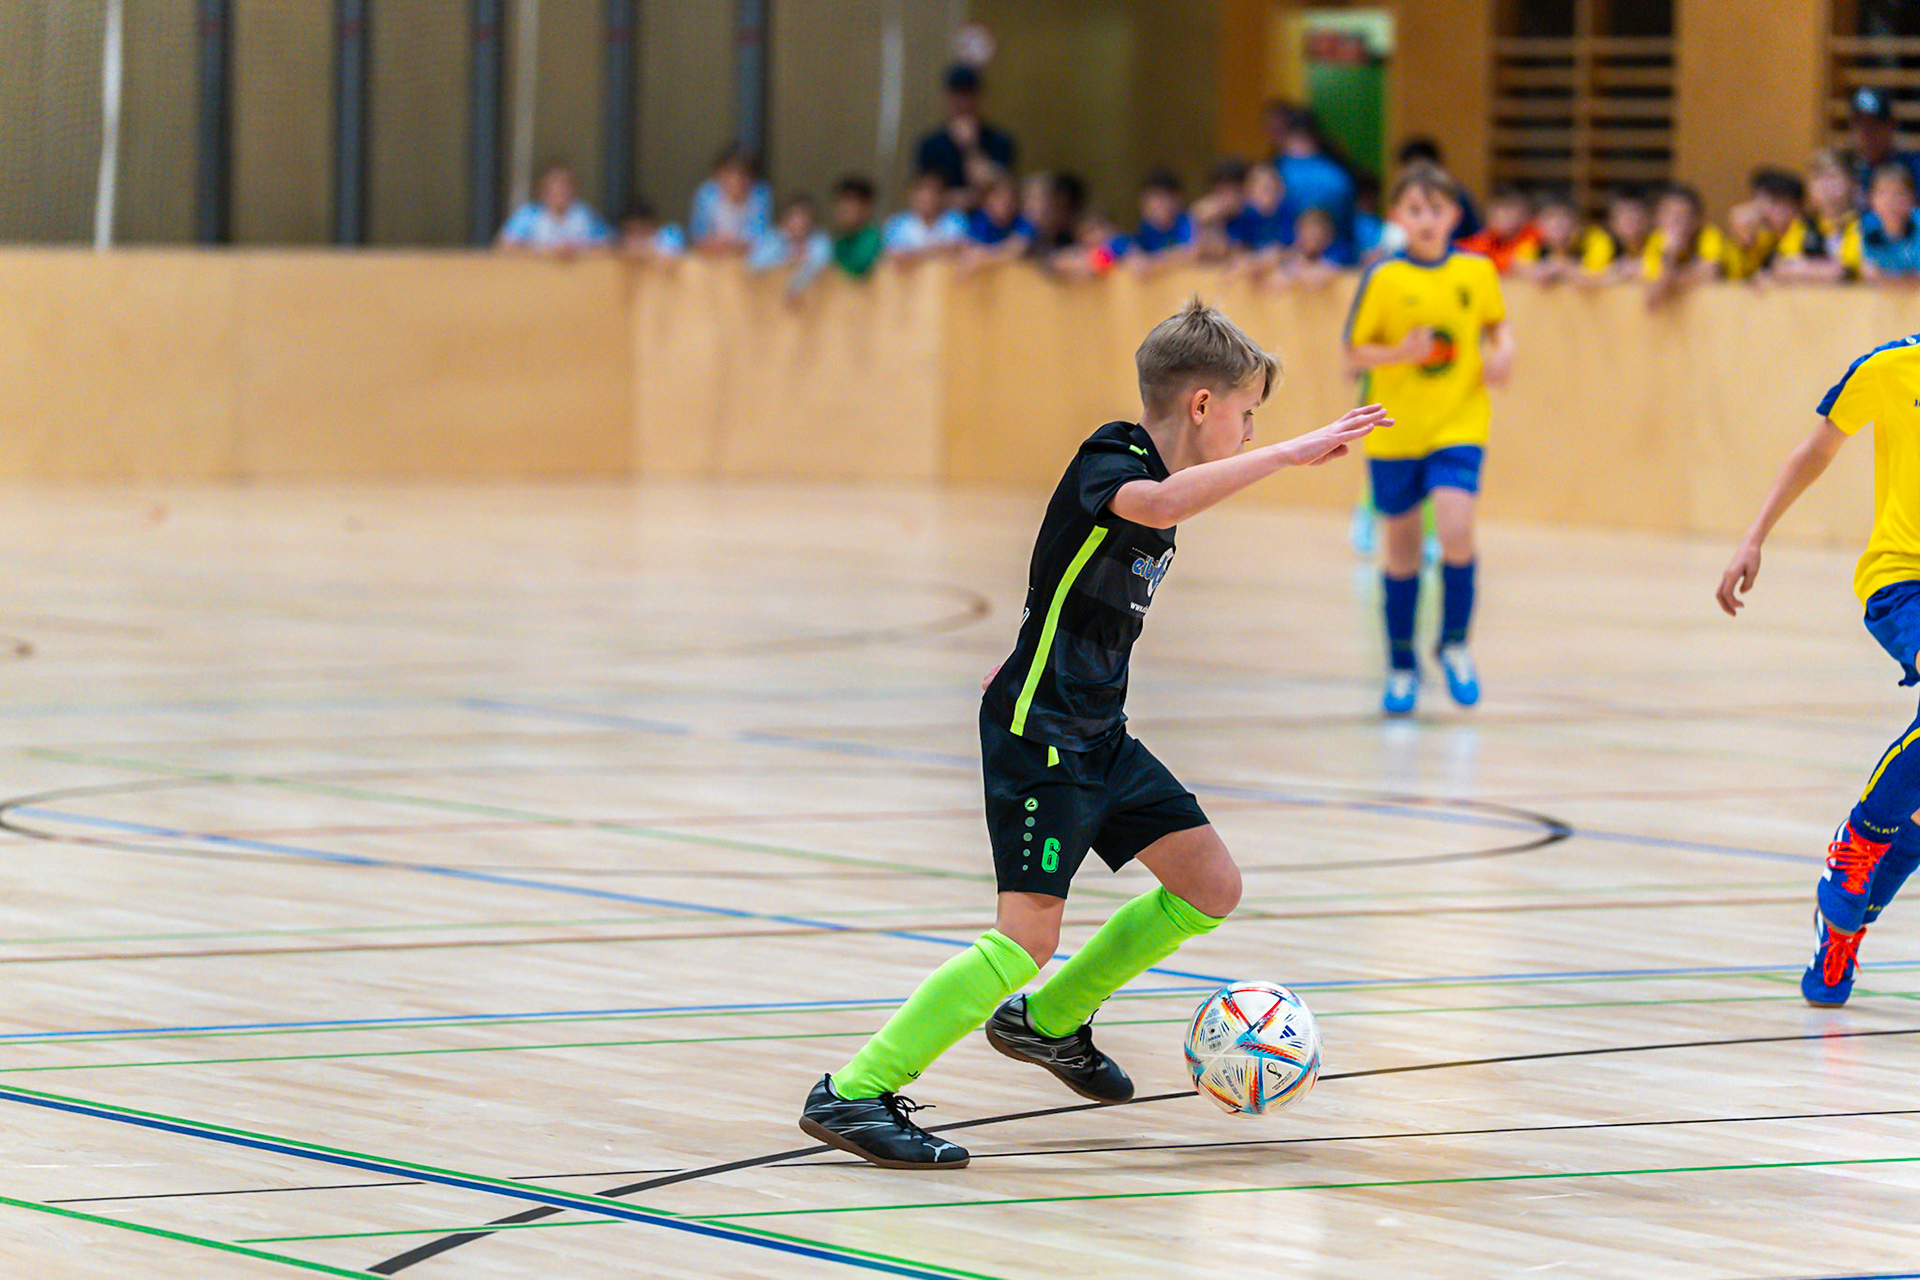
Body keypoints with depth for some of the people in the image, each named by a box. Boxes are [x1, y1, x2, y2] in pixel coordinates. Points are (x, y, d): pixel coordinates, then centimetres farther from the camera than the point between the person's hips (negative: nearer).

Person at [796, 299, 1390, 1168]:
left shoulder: (1161, 470, 13)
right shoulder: (1109, 460, -16)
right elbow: (1159, 503, -41)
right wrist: (1292, 454, -40)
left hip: (1099, 736, 10)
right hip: (1037, 732, -10)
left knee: (1210, 888, 13)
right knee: (1029, 934, -18)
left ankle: (1047, 1022, 30)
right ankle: (853, 1094, -14)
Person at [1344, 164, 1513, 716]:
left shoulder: (1477, 270, 0)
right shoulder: (1384, 277, -6)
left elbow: (1497, 321, 17)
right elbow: (1354, 355, -2)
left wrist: (1503, 350, -3)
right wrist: (1396, 354, -20)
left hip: (1458, 426, 0)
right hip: (1395, 430, 0)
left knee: (1455, 530, -19)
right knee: (1402, 549, 8)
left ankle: (1454, 644, 5)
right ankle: (1401, 665, 26)